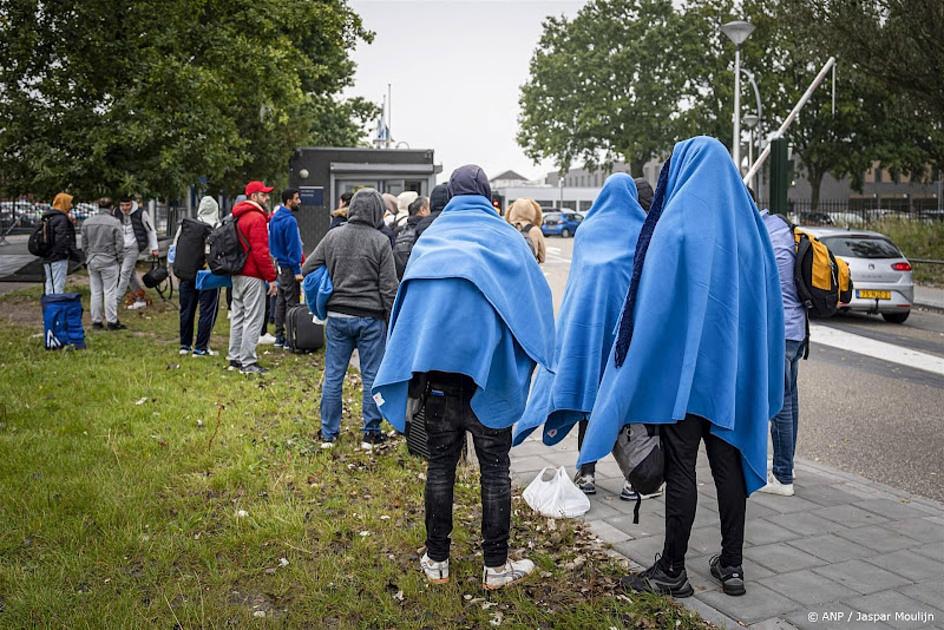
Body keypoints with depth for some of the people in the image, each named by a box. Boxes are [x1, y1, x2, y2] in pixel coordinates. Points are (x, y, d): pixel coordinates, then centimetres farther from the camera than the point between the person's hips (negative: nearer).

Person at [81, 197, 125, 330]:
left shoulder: (87, 222, 6)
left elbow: (84, 244, 12)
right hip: (109, 262, -4)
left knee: (95, 292, 9)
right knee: (110, 292, 0)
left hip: (92, 262, 5)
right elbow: (120, 244, -7)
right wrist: (119, 260, 4)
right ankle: (112, 321, 3)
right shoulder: (114, 223, -9)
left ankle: (96, 321, 14)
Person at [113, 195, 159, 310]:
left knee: (125, 272, -12)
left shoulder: (141, 213, -11)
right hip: (121, 248, 6)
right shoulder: (116, 213, 2)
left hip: (134, 247, -6)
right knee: (130, 274, 10)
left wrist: (154, 248, -2)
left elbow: (151, 230, -2)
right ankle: (140, 300, 20)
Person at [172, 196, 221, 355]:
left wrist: (178, 273, 15)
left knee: (186, 310, 15)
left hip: (185, 276, 5)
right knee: (207, 311, 4)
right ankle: (201, 347, 3)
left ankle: (185, 345, 24)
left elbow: (175, 249, 9)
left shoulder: (184, 225, 5)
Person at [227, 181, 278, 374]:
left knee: (238, 316, 16)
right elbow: (261, 251, -20)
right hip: (253, 276, -10)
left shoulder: (239, 217, 16)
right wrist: (271, 277, -17)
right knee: (253, 319, -5)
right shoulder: (257, 218, -14)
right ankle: (248, 362, -2)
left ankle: (235, 358, 23)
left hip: (237, 274, 10)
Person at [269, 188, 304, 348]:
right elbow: (293, 248, -19)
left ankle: (279, 337, 19)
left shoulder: (275, 218, 10)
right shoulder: (290, 221, -19)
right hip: (289, 267, -9)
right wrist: (297, 271, -17)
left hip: (278, 263, 9)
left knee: (281, 301, 14)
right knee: (292, 302, -4)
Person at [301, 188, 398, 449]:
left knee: (333, 375, 10)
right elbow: (388, 287, -7)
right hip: (370, 318, -3)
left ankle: (328, 433, 18)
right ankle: (371, 433, 13)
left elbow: (307, 269, 5)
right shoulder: (380, 241, -7)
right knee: (372, 376, 7)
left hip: (337, 316, 3)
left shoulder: (332, 236, 2)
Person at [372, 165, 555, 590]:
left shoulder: (430, 239, 10)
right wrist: (527, 363, 7)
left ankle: (436, 560, 21)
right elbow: (534, 298, 0)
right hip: (489, 373, -2)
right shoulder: (505, 237, 3)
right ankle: (496, 566, 16)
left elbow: (406, 304, 10)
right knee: (495, 469, 8)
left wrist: (413, 372, 14)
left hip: (435, 373, 3)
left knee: (441, 465, 12)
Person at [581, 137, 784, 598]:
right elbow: (766, 302, 11)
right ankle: (731, 565, 24)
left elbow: (653, 302, -15)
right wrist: (753, 375, 20)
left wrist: (632, 380, -9)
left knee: (680, 469, 2)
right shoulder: (748, 222, 6)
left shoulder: (677, 223, -12)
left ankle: (672, 571, 14)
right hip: (733, 369, 6)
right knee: (728, 463, 13)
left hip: (682, 366, -6)